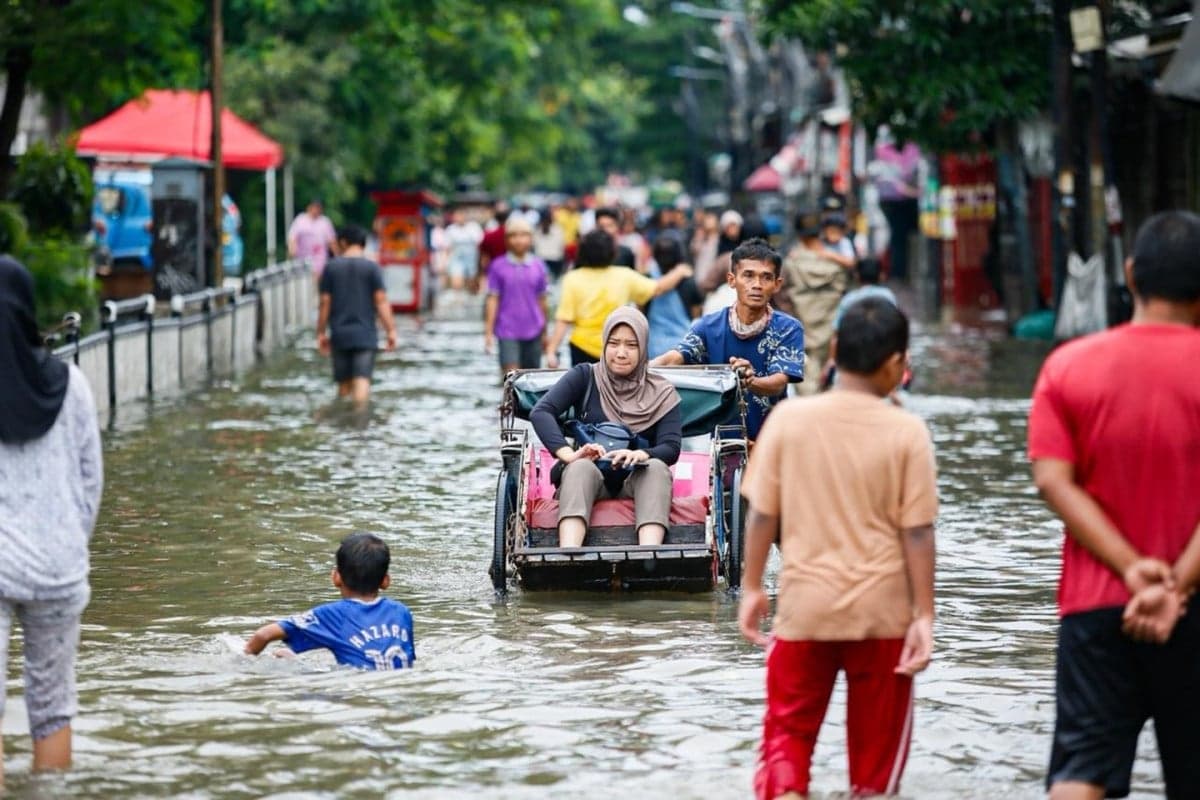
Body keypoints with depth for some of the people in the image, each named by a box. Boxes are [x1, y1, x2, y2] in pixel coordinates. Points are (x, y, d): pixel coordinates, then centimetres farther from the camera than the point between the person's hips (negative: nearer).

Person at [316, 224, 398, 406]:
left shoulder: (332, 267, 1)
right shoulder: (372, 267, -3)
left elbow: (325, 303, 1)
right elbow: (381, 301, -7)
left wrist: (321, 333, 8)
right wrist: (391, 330, -3)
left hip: (339, 335, 2)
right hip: (365, 335, -2)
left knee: (344, 383, 12)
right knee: (362, 379, -9)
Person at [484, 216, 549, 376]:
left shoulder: (538, 266, 4)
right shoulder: (498, 266, -2)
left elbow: (542, 300, 10)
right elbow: (492, 299, -1)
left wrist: (544, 332, 14)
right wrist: (488, 332, -3)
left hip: (533, 332, 3)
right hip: (508, 332, -3)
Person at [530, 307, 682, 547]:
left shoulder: (661, 393, 8)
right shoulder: (585, 377, 7)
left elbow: (671, 449, -6)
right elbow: (540, 412, -9)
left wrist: (640, 455, -30)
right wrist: (568, 454, -27)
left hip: (637, 482, 1)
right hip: (591, 481, -1)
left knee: (656, 467, -30)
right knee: (581, 467, -33)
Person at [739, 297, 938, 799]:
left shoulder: (788, 418, -6)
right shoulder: (906, 432, -9)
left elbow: (762, 514, -2)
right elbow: (917, 532, -8)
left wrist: (752, 587, 9)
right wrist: (924, 615, -2)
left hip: (804, 605, 1)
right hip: (881, 608, -1)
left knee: (788, 729, 10)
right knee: (878, 739, 14)